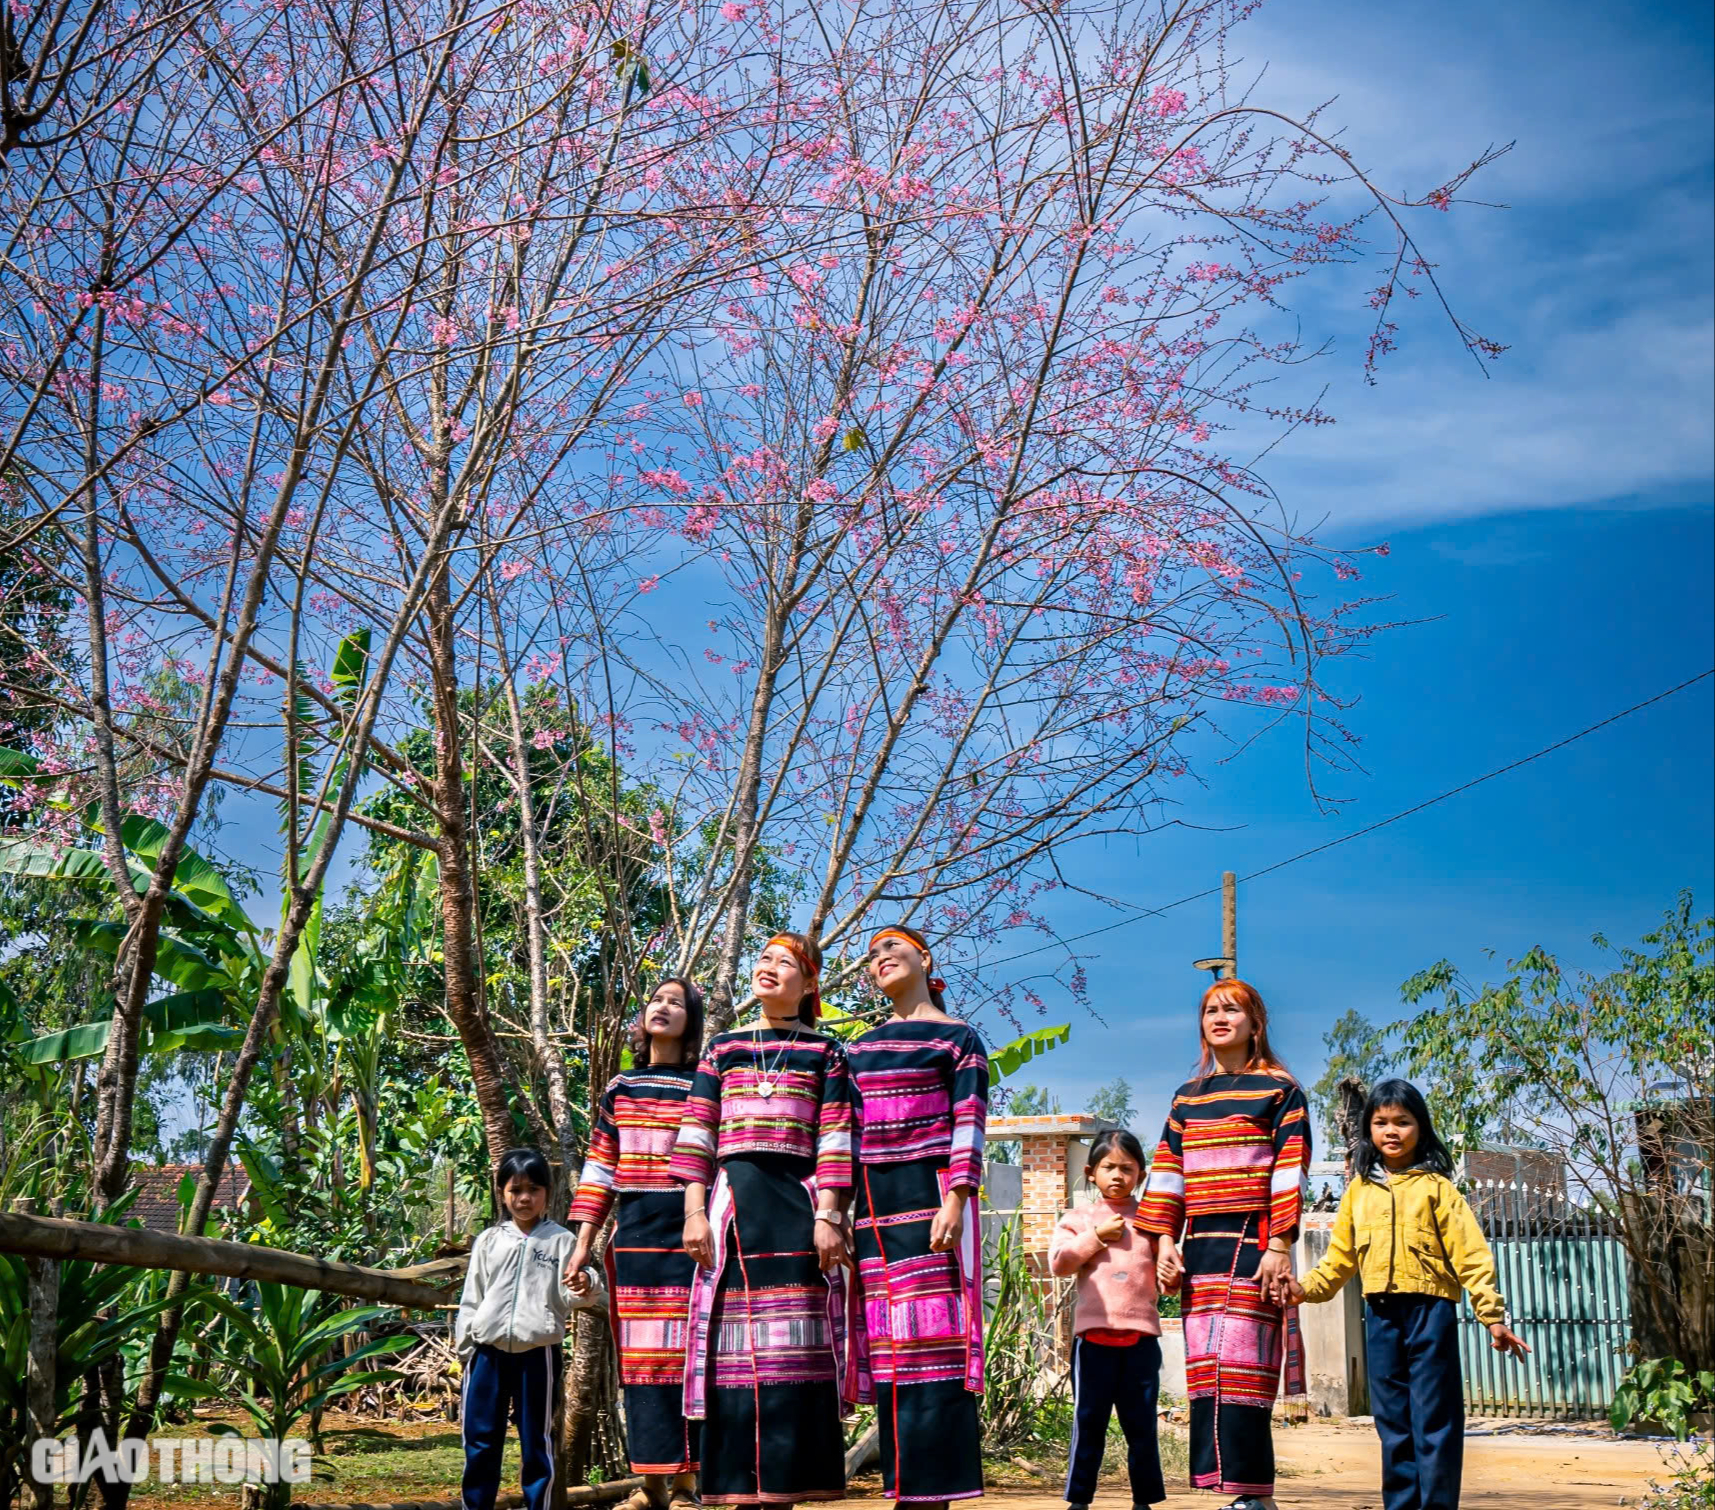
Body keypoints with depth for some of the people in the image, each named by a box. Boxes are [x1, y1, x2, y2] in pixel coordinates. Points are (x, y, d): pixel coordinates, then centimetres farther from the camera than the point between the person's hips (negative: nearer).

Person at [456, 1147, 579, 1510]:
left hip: (538, 1354, -2)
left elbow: (569, 1297, -2)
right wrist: (465, 1350, 5)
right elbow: (471, 1300, 11)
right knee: (480, 1440, 7)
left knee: (537, 1442, 5)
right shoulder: (488, 1241, 9)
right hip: (489, 1354, 2)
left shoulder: (561, 1241, 3)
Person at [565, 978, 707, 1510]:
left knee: (684, 1355, -3)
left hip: (687, 1236, -3)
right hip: (633, 1237, 3)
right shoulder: (620, 1088, 12)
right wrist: (582, 1245, 6)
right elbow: (599, 1172, 12)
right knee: (639, 1358, 4)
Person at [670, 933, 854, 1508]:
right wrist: (695, 1212, -1)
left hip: (797, 1205, -2)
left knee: (792, 1346, -5)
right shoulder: (721, 1049, 15)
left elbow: (835, 1141, 2)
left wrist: (828, 1216, -7)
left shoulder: (824, 1053, 10)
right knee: (733, 1347, -1)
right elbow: (696, 1136, 9)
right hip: (732, 1204, 2)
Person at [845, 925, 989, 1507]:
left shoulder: (957, 1038, 3)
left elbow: (969, 1125, -5)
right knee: (886, 1340, 2)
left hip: (928, 1192, -6)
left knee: (932, 1334, -10)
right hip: (874, 1202, 6)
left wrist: (955, 1200, -16)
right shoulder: (860, 1049, 20)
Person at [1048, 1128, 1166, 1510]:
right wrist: (1097, 1236, -8)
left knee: (1141, 1422, 6)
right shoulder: (1078, 1218, 8)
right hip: (1094, 1333, -1)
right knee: (1088, 1421, 3)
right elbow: (1059, 1263, -4)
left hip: (1141, 1334, 1)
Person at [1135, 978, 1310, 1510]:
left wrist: (1279, 1246, -11)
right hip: (1199, 1247, 5)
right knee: (1204, 1371, 1)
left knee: (1241, 1366, -11)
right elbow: (1167, 1172, 15)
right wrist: (1166, 1241, 4)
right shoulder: (1187, 1098, 18)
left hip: (1251, 1242, -5)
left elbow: (1289, 1171, -4)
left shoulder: (1279, 1091, 3)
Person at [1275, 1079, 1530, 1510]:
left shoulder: (1435, 1186, 1)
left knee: (1434, 1419, -3)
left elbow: (1470, 1254, -4)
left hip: (1430, 1310, -4)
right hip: (1380, 1315, 4)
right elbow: (1340, 1256, 13)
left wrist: (1492, 1314, -9)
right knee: (1392, 1421, 8)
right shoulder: (1359, 1190, 12)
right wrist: (1307, 1287, -2)